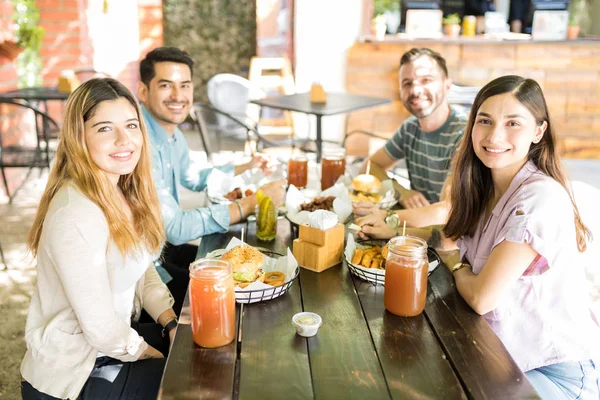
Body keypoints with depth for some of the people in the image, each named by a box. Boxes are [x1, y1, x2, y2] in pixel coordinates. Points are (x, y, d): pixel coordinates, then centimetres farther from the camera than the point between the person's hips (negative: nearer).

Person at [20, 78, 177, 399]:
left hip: (116, 335, 8)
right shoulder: (76, 216, -30)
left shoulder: (123, 192, -2)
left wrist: (171, 324, -6)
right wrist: (152, 355, -10)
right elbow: (100, 328, -27)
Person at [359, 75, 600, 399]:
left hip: (557, 371, -6)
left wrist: (458, 268, -6)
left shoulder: (542, 198, -27)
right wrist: (394, 230, 4)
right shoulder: (483, 188, -3)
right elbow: (456, 229, 17)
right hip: (506, 351, 7)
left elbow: (481, 297, -27)